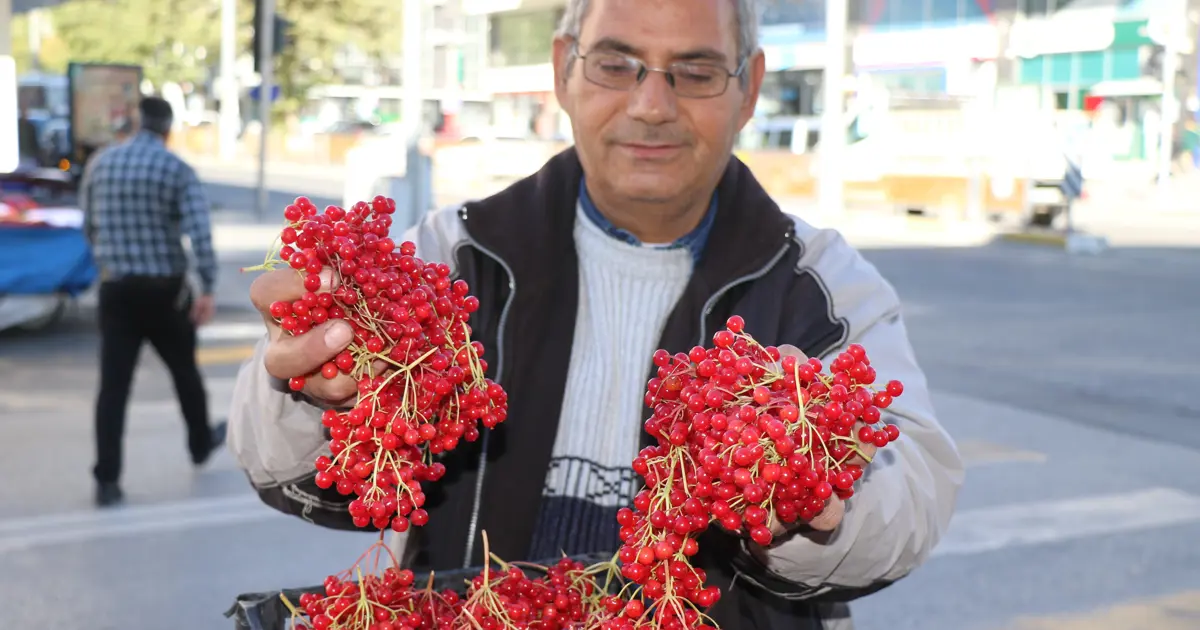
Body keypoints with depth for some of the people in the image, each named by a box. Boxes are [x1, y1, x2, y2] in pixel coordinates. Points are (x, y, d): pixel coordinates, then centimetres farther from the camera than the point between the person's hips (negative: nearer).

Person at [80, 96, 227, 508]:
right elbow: (200, 233, -19)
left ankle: (107, 480, -4)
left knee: (113, 384, 0)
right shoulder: (177, 170, -8)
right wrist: (208, 290, -19)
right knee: (184, 369, 18)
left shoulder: (101, 163, 4)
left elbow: (89, 225, 13)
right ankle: (201, 443, 38)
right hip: (165, 288, -2)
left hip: (116, 288, 2)